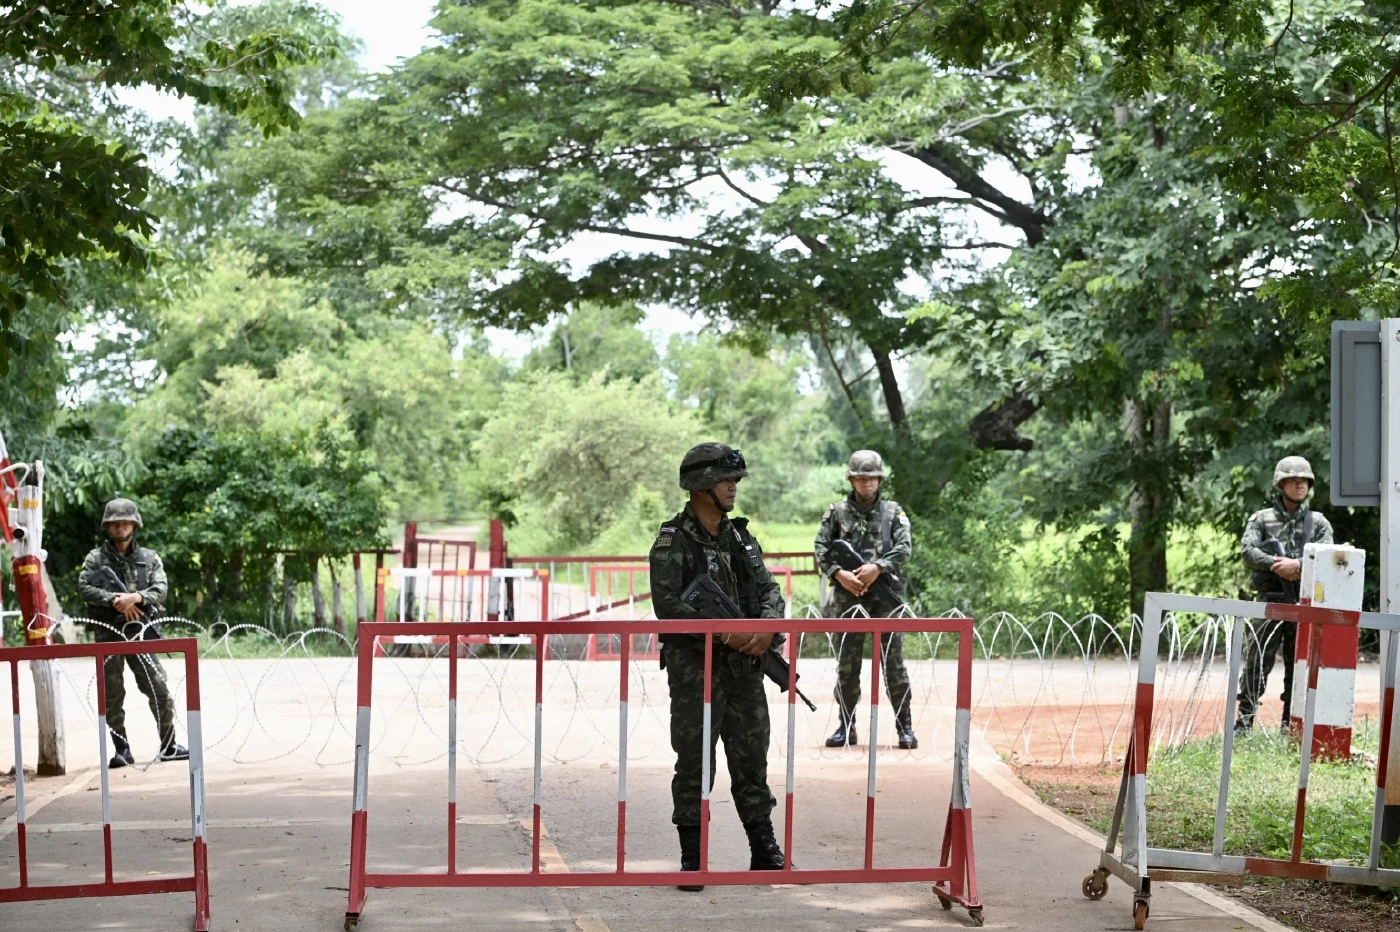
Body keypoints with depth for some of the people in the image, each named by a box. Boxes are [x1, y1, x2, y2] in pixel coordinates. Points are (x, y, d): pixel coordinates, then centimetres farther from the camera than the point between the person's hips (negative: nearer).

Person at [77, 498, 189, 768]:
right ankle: (121, 750, 9)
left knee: (158, 688, -3)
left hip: (140, 632, 1)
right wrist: (114, 600, -18)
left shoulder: (150, 558, 9)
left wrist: (135, 597, -19)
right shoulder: (95, 558, 6)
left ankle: (169, 746, 7)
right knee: (112, 695, 2)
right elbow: (84, 588, -7)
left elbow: (160, 590, -1)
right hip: (107, 634, -1)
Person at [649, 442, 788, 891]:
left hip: (744, 668, 6)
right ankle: (692, 862, 6)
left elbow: (770, 589, 10)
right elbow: (667, 605, -18)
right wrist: (725, 633, -21)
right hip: (694, 669, -6)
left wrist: (767, 627, -12)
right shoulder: (673, 542, -8)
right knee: (694, 765, -1)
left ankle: (765, 853, 21)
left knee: (752, 761, 12)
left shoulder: (741, 537, 12)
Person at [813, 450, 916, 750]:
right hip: (848, 596, 1)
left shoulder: (893, 512, 7)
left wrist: (877, 567, -17)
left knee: (893, 662, -1)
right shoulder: (837, 512, 8)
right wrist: (839, 573, -14)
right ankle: (846, 727, 14)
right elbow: (820, 548, 1)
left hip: (885, 597, -1)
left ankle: (905, 727, 4)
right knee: (847, 664, 5)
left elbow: (904, 549, -3)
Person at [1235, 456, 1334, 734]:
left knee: (1299, 664, 5)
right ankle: (1244, 721, -1)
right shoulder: (1262, 519, 8)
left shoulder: (1318, 522, 11)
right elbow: (1247, 551, -5)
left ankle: (1291, 726, 12)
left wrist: (1297, 565, -17)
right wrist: (1278, 565, -17)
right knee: (1257, 661, -5)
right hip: (1270, 598, -2)